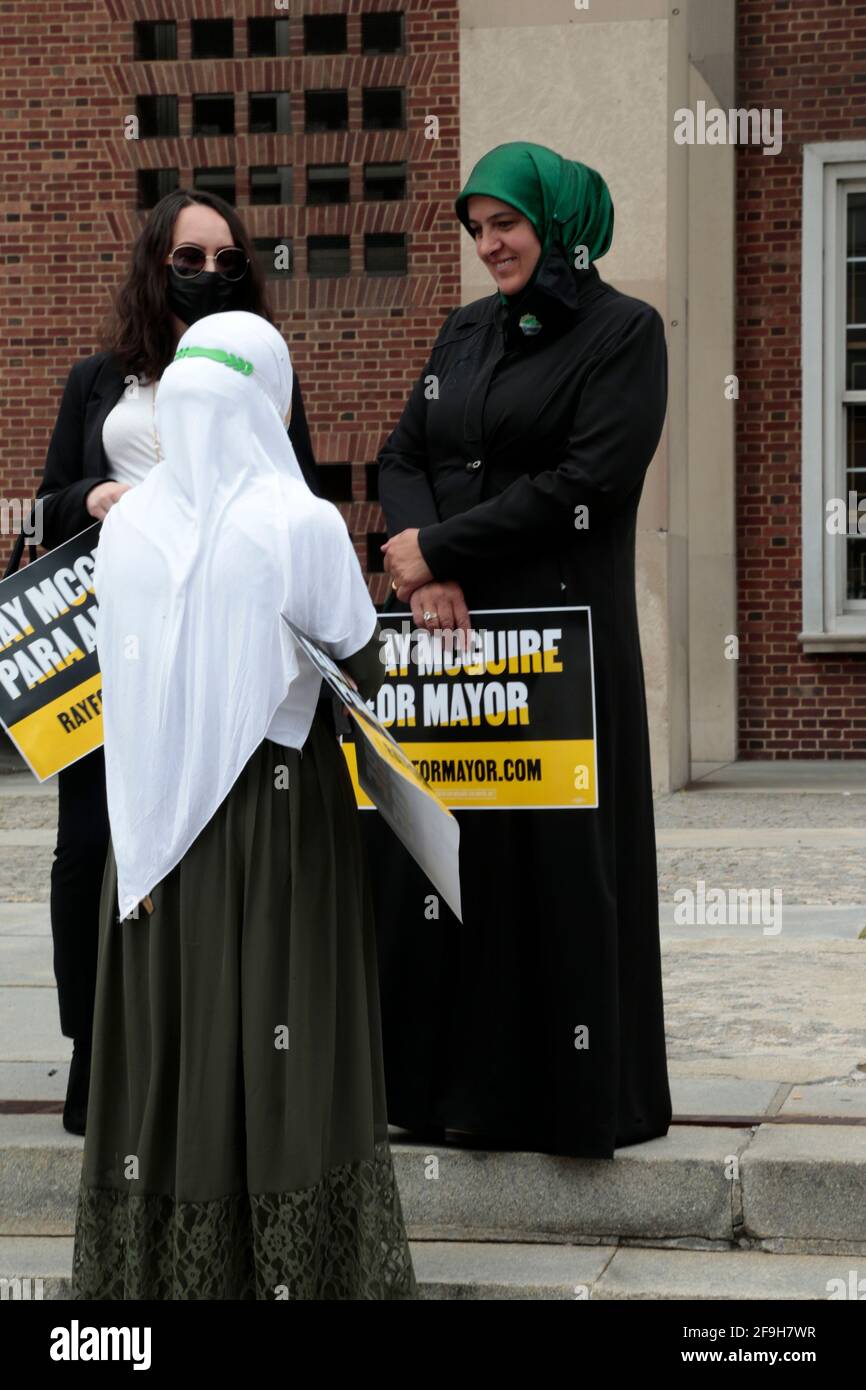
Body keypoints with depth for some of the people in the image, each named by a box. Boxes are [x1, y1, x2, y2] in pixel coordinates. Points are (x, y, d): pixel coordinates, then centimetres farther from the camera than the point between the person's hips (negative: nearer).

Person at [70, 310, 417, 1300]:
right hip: (278, 805, -4)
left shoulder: (127, 526, 0)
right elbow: (361, 668, -3)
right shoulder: (302, 524, -12)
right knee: (279, 1032, 3)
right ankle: (297, 1262, 8)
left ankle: (165, 1261, 18)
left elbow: (119, 670, 6)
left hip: (157, 808, 4)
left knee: (172, 1029, 11)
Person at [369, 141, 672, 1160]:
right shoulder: (465, 332, 17)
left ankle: (571, 1089, 8)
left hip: (562, 632, -6)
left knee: (554, 853, -3)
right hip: (449, 629, 6)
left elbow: (590, 479, -13)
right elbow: (402, 456, 9)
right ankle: (450, 1076, 14)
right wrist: (425, 568, -11)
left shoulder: (623, 332, -2)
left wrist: (440, 550, -12)